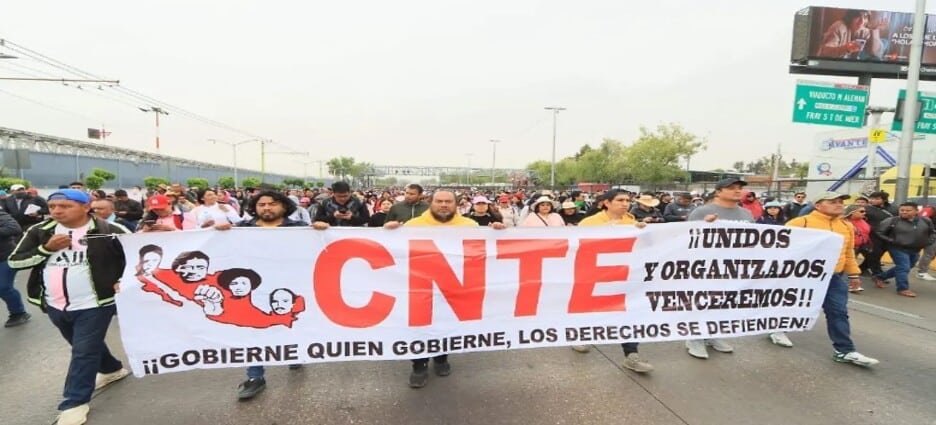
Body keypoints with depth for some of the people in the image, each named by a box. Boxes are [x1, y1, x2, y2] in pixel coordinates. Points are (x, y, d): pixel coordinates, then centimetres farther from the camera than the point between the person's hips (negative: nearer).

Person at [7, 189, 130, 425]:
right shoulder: (39, 232, 2)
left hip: (94, 304, -6)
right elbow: (14, 261, 1)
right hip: (55, 306, 6)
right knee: (85, 346, 22)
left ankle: (75, 403, 12)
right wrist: (47, 248, -15)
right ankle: (113, 369, 43)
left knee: (84, 352, -1)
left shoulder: (110, 231, -12)